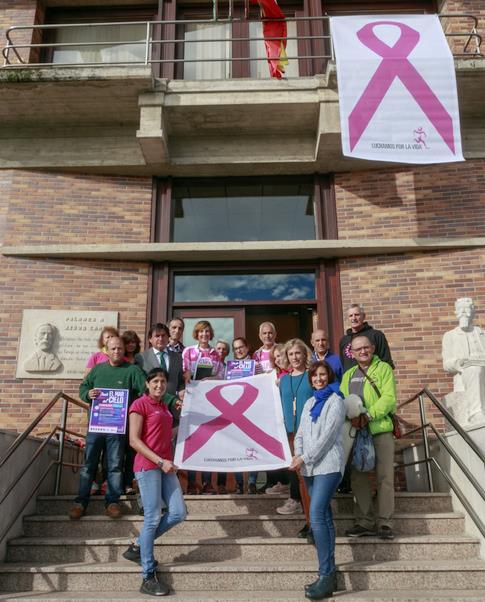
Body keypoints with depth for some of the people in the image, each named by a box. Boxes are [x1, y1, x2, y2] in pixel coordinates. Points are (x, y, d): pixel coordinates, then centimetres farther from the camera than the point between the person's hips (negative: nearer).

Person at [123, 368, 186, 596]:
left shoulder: (164, 405, 17)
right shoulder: (140, 404, -5)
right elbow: (134, 440, -13)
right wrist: (160, 461, -17)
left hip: (165, 465, 8)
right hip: (147, 465, -8)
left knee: (178, 513, 2)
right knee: (153, 518, -7)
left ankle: (137, 547, 19)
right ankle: (148, 578, 2)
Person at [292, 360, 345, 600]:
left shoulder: (335, 401, -3)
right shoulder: (309, 403, 18)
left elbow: (327, 436, -11)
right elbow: (300, 433, 15)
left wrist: (305, 458, -14)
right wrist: (297, 454, -4)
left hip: (328, 465, -7)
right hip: (310, 466, 7)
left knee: (316, 516, -17)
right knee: (324, 517, 9)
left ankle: (325, 576, -14)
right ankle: (330, 573, 14)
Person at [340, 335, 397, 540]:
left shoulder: (384, 369, 2)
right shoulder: (348, 375, 17)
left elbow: (389, 398, -10)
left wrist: (368, 415, -21)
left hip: (381, 430, -4)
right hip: (356, 432, 4)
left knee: (385, 477, -2)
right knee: (358, 477, 5)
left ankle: (384, 523, 6)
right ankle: (365, 522, 15)